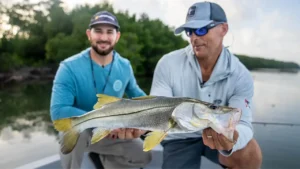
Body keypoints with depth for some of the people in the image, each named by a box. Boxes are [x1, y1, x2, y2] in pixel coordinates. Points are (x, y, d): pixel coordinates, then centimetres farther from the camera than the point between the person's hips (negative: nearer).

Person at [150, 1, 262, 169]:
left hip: (219, 135, 1)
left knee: (250, 154, -27)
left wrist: (230, 141, -48)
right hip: (179, 139, 0)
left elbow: (242, 123, -23)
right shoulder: (168, 64, -17)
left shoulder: (241, 75, -16)